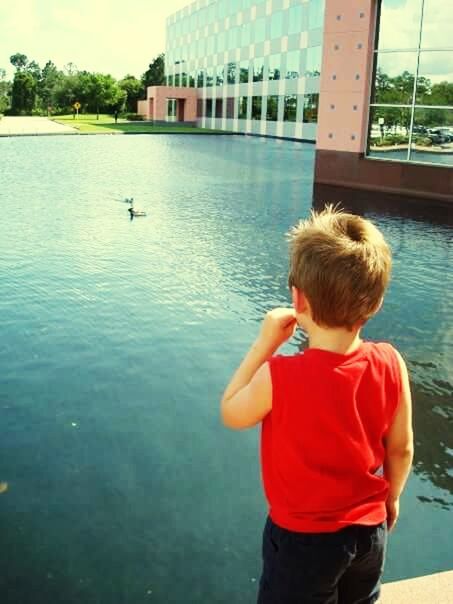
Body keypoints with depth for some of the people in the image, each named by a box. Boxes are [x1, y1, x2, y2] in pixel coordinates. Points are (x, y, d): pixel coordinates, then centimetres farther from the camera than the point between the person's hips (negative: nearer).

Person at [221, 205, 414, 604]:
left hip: (303, 539, -3)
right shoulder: (390, 365, -19)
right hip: (370, 530, 4)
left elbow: (230, 414, -9)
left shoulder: (279, 377, -30)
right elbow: (402, 449, -4)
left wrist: (264, 343, -12)